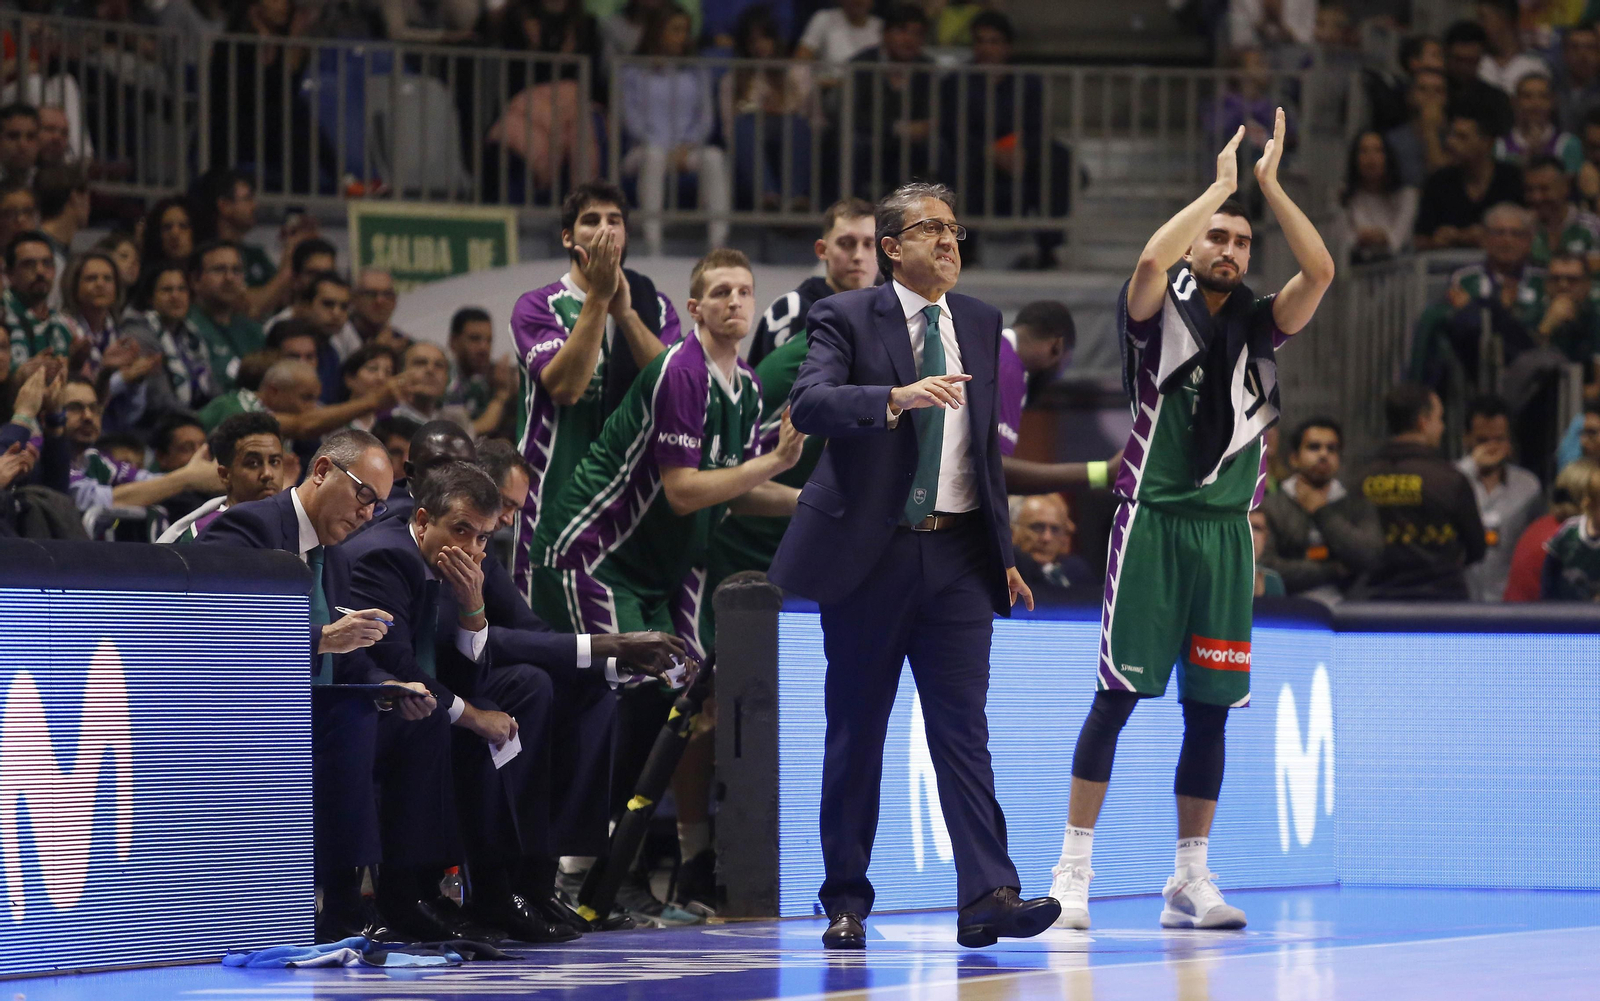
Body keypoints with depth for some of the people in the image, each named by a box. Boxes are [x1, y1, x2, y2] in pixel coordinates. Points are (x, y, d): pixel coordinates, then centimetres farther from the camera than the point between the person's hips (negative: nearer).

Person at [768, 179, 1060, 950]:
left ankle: (988, 897, -15)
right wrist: (897, 398, -35)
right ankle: (846, 903, 12)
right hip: (869, 553, -3)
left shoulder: (980, 324, 14)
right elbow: (809, 403, -19)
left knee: (963, 727, -7)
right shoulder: (846, 318, -1)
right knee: (855, 734, 4)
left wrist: (1004, 552, 18)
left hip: (957, 554, 3)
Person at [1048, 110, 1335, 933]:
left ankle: (1189, 882, 10)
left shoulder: (1257, 325, 12)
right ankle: (1072, 872, -4)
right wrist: (1220, 185, -13)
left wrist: (1268, 183, -7)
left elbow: (1320, 272, -4)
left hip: (1225, 526, 4)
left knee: (1210, 708, 4)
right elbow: (1152, 261, -21)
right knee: (1117, 696, -7)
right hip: (1153, 519, -4)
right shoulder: (1159, 312, 1)